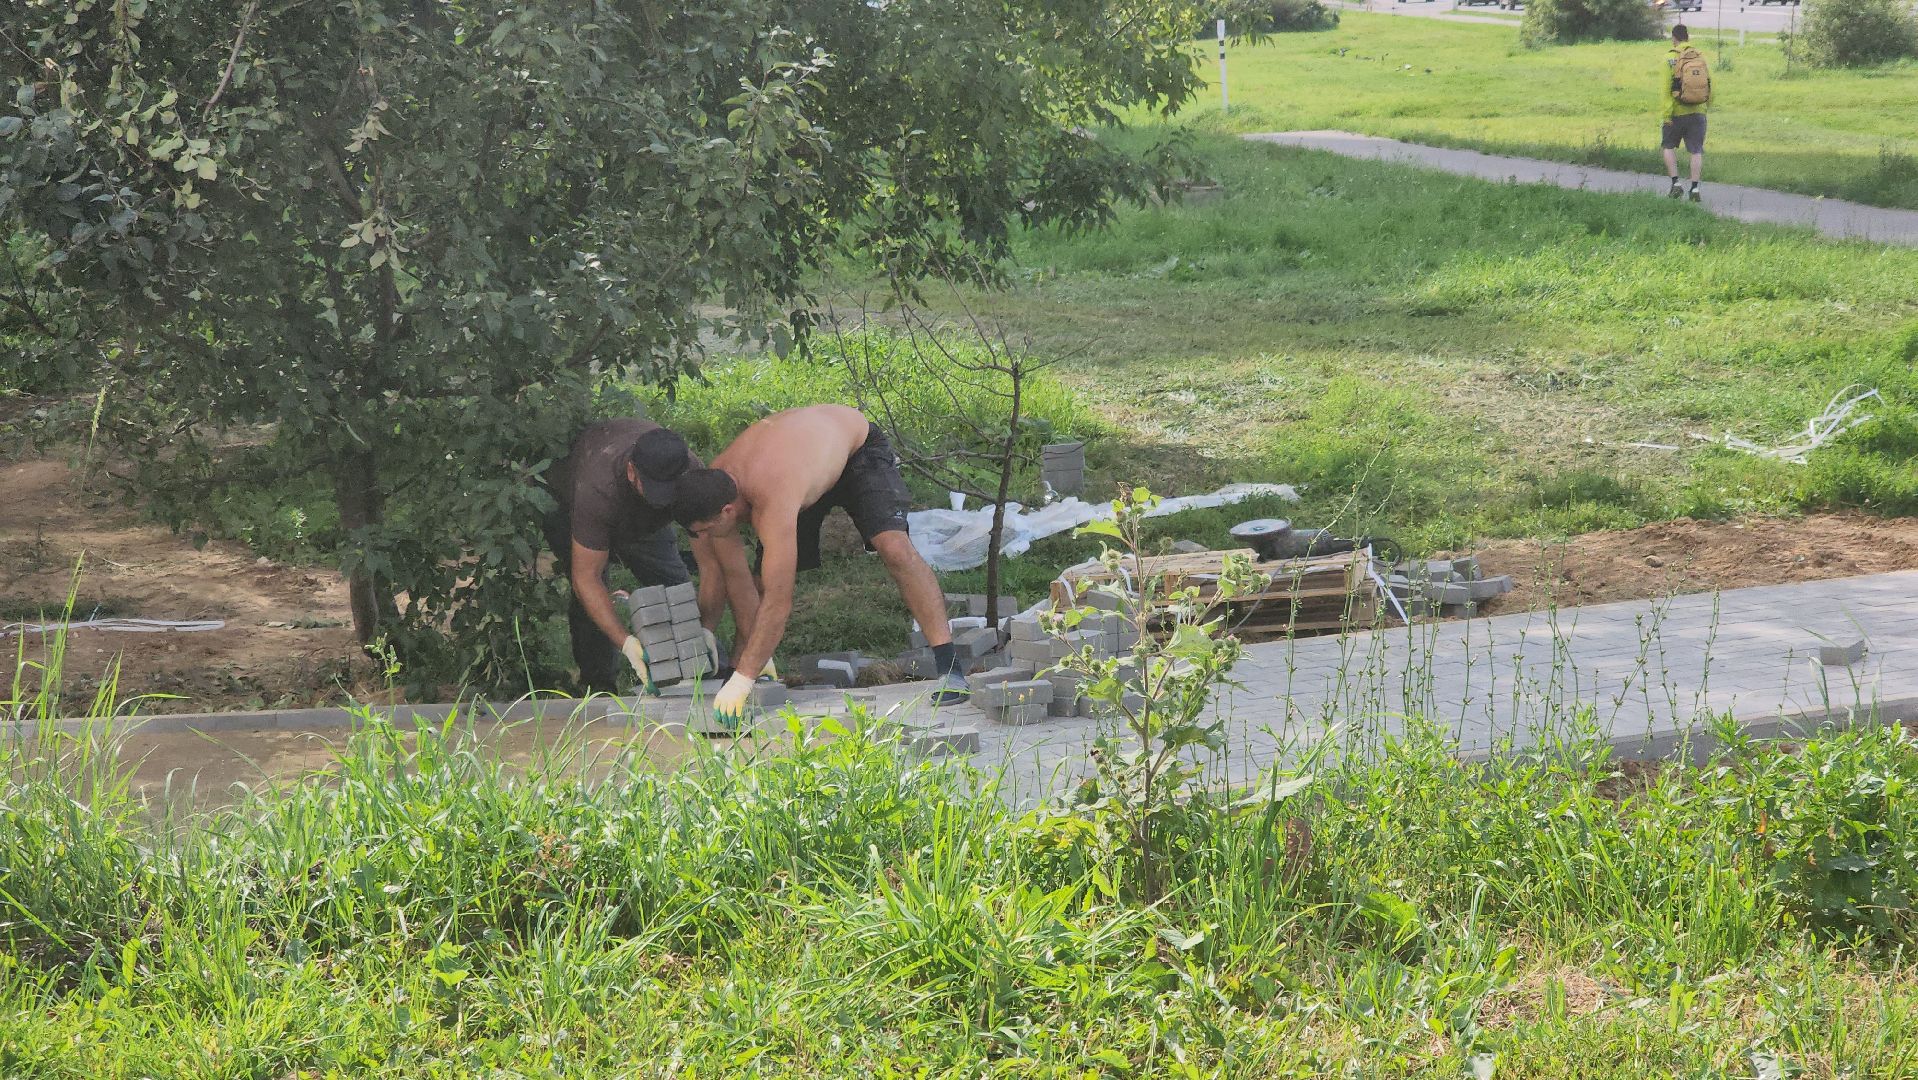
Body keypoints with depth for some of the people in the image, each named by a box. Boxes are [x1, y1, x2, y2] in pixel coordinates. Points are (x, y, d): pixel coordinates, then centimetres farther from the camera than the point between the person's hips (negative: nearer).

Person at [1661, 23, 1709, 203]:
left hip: (1677, 112, -3)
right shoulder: (1700, 57, 4)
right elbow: (1709, 85, 7)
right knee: (1696, 151, 5)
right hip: (1698, 113, 3)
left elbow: (1665, 88, -14)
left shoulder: (1670, 58, -8)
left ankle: (1676, 183, 6)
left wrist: (1667, 114, -14)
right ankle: (1694, 189, 1)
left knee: (1669, 146, 15)